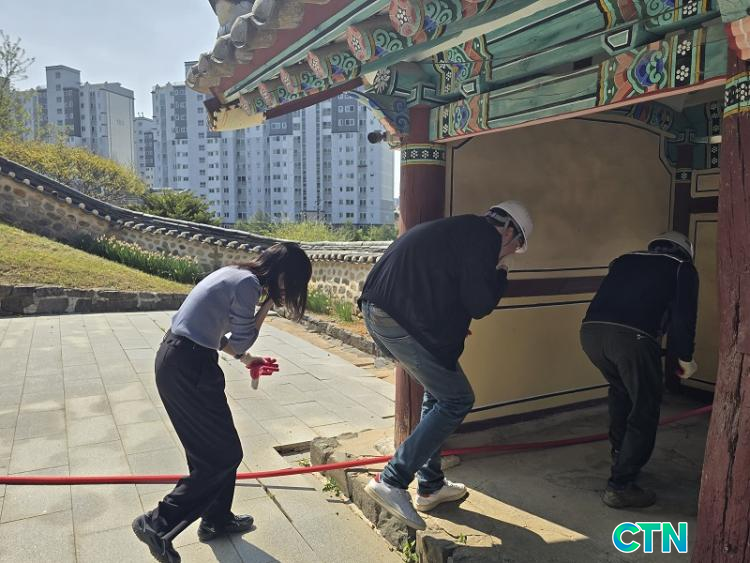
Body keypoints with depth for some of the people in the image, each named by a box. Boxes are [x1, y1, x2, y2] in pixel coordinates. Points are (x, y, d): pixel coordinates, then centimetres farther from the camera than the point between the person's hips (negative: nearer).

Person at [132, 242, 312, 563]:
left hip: (174, 357, 10)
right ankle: (158, 523, 10)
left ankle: (217, 520, 36)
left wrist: (247, 360, 23)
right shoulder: (248, 284, -17)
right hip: (188, 367, -10)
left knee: (213, 446, 21)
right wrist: (267, 305, -3)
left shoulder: (237, 274, 13)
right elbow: (240, 342, -9)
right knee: (223, 455, 2)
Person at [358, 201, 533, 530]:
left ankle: (431, 486, 29)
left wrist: (453, 327, 22)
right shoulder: (484, 237, -5)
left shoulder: (459, 229, 25)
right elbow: (479, 306, -6)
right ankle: (392, 481, -1)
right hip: (400, 319, -10)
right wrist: (500, 272, 10)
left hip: (376, 309, 10)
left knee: (438, 393, 20)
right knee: (457, 400, 0)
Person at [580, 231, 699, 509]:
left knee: (619, 390, 32)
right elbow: (683, 317, 10)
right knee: (644, 411, 10)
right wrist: (685, 357, 22)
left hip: (591, 330, 6)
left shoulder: (626, 260, 34)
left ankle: (620, 456, 42)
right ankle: (620, 486, 10)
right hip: (632, 337, -5)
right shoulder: (682, 268, 21)